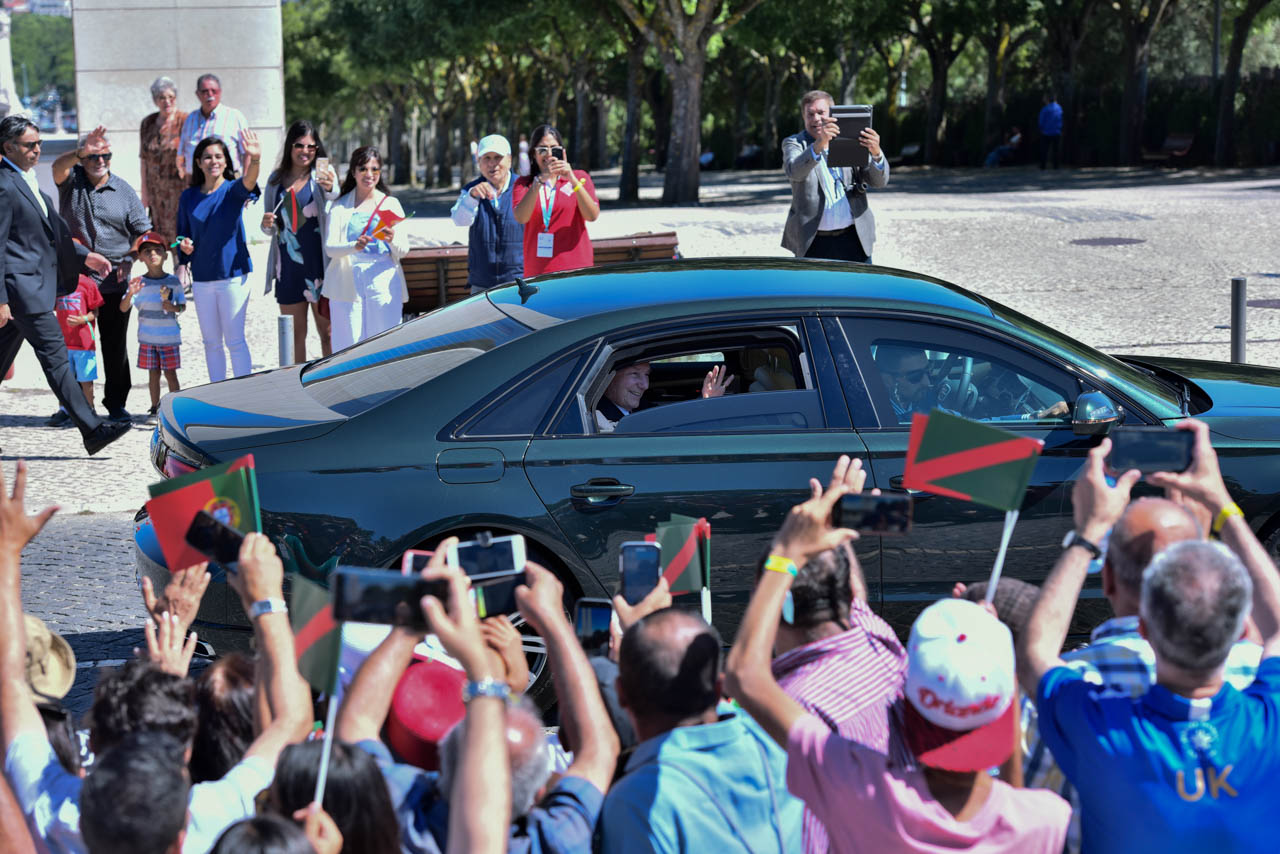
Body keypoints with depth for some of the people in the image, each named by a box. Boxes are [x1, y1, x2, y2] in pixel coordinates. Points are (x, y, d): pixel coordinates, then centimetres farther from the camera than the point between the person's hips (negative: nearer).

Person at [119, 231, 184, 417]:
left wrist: (173, 307, -16)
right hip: (147, 337, 1)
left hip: (170, 337, -1)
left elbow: (183, 306, 7)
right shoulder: (140, 283, -2)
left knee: (170, 372, 2)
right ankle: (155, 406, 18)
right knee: (153, 373, 9)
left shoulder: (173, 281, -2)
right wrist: (131, 294, -28)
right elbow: (123, 308, -8)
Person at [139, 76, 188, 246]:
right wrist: (144, 191, 10)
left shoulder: (186, 122, -5)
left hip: (181, 186, -4)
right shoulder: (147, 124, 9)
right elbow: (144, 159, 12)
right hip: (156, 192, 4)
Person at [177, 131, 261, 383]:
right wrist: (183, 245, -7)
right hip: (202, 277, 4)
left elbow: (248, 182, -28)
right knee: (211, 342, 11)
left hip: (233, 274, -4)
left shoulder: (232, 190, -5)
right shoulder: (189, 197, 5)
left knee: (235, 340, -2)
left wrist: (254, 160, -49)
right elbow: (182, 232, 16)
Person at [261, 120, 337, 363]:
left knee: (327, 333, -2)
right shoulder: (276, 179, 10)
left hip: (318, 263, -4)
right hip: (288, 267, 4)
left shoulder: (322, 174, -1)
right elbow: (270, 227, 18)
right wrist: (267, 225, -5)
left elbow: (335, 203, -24)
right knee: (294, 335, 10)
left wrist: (331, 189, -45)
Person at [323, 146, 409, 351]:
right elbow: (329, 247, -2)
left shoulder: (390, 204, 13)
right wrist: (354, 246, -22)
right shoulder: (340, 207, 10)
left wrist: (392, 240, -16)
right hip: (348, 282, -1)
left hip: (384, 282, 1)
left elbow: (403, 251, 8)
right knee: (348, 344, -5)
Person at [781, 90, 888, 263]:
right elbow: (794, 172, -19)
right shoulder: (793, 143, 4)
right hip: (813, 243, -2)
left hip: (854, 241, 2)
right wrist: (819, 145, -37)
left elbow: (879, 181, 0)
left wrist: (876, 153, -23)